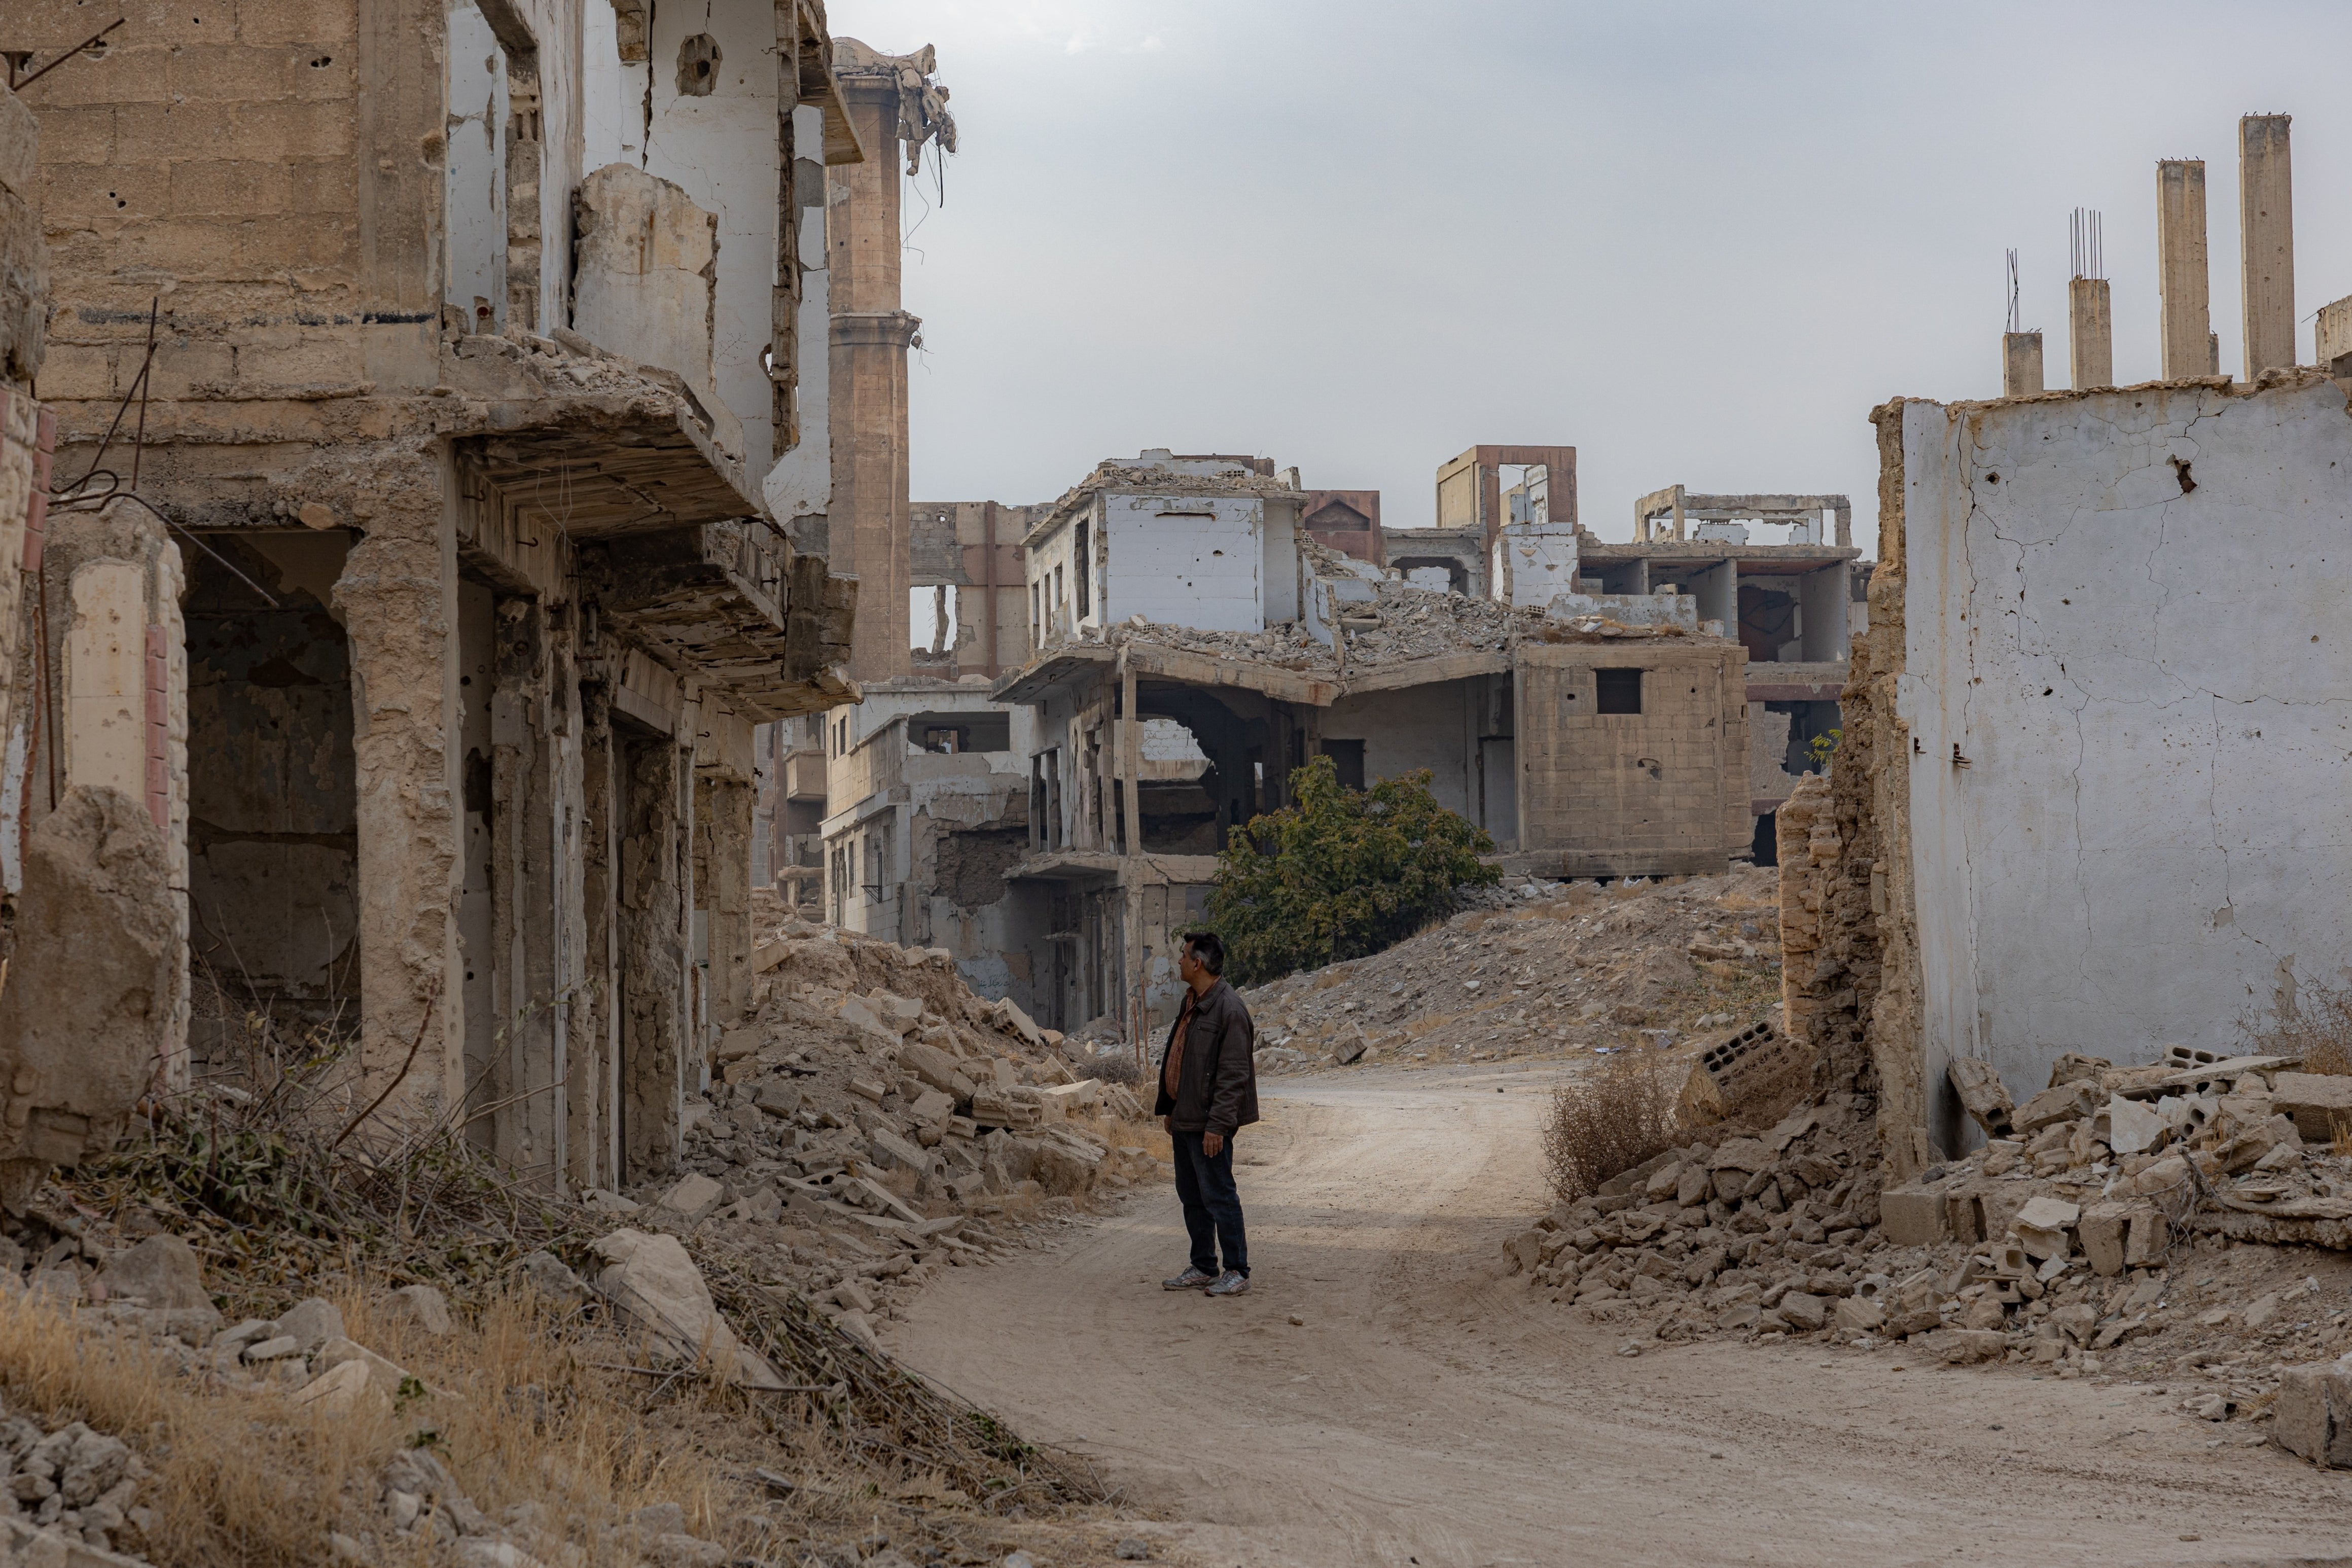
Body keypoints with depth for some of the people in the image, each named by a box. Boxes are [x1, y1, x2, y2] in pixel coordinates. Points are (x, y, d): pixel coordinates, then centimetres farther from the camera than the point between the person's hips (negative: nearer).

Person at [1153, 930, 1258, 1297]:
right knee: (1191, 1196, 14)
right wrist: (1170, 1109, 20)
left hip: (1208, 1123, -10)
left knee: (1218, 1195, -5)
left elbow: (1234, 1075, -20)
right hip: (1185, 1119, 10)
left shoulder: (1228, 1010, -18)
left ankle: (1237, 1273, 1)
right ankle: (1203, 1269, 23)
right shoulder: (1193, 1004, 13)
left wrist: (1217, 1125, -23)